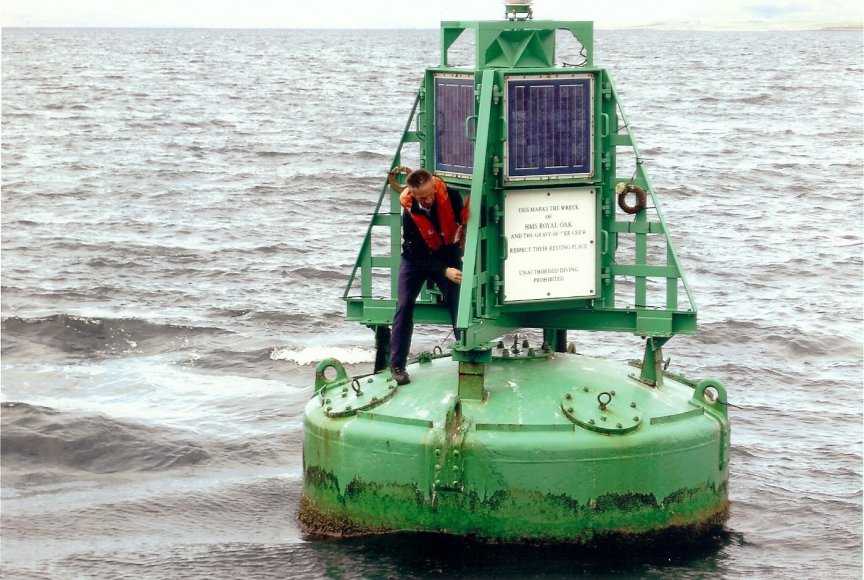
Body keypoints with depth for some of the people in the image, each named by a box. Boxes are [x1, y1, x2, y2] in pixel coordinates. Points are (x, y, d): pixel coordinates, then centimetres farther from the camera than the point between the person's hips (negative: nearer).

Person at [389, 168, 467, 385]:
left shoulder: (450, 195, -25)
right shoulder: (409, 213, -30)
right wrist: (444, 271, -36)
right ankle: (397, 365, -7)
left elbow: (463, 220, -5)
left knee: (458, 303, -5)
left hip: (447, 255, 2)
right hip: (417, 259, -2)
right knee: (404, 306, -11)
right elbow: (417, 254, -26)